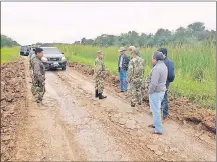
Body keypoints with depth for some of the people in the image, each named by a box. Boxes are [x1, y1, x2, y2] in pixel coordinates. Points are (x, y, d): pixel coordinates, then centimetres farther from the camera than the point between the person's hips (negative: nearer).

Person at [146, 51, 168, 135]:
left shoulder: (157, 68, -23)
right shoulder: (164, 66, 7)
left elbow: (154, 83, -25)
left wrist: (150, 91, -12)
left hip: (156, 92, -10)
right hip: (161, 90, 10)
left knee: (156, 110, 1)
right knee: (156, 109, 23)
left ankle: (158, 129, 11)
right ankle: (155, 124, 38)